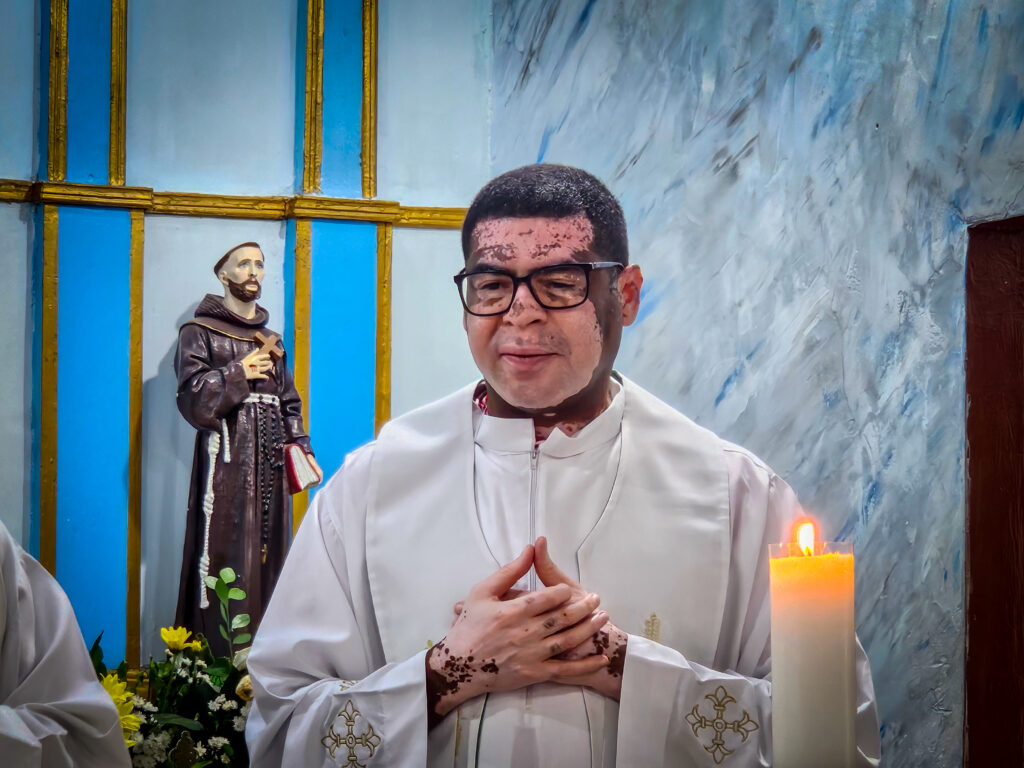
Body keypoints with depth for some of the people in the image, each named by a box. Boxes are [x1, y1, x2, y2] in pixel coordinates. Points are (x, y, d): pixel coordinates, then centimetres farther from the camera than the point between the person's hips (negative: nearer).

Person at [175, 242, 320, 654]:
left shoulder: (270, 339, 21)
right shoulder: (199, 332, 4)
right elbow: (191, 395, -7)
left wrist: (301, 447, 8)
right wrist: (239, 374, -8)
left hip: (270, 463, 5)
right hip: (227, 460, -5)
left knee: (270, 556, 1)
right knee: (227, 558, -11)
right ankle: (219, 662, -9)